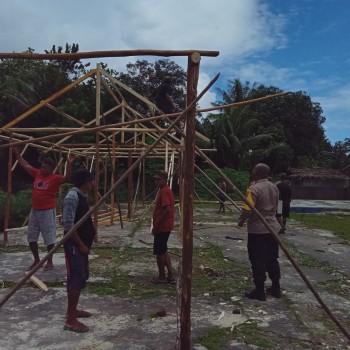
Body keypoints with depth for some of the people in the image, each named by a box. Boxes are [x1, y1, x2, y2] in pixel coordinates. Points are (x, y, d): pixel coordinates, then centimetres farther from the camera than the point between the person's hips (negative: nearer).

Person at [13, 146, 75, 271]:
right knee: (31, 238, 14)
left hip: (48, 212, -7)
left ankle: (50, 262, 15)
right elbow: (25, 165, 16)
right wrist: (17, 153, 18)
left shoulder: (55, 178, -11)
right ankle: (36, 260, 29)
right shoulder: (37, 173, 6)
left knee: (49, 238, 2)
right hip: (34, 211, 7)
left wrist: (69, 164, -40)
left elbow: (67, 178, -29)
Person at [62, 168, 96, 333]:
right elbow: (68, 225, -24)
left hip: (81, 244, 10)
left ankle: (72, 310, 32)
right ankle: (70, 320, 3)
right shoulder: (72, 197, -20)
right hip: (74, 245, -10)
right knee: (76, 279, -6)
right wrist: (81, 244, -19)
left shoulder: (81, 195, 10)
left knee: (80, 278, 18)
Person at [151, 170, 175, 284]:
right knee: (163, 251, 16)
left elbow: (167, 209, -26)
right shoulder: (167, 190, 14)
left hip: (162, 226, -10)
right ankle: (170, 276, 18)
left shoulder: (163, 191, -17)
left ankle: (161, 277, 13)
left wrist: (156, 224, -21)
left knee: (159, 252, 2)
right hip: (165, 226, 10)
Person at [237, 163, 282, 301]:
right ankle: (276, 288, 24)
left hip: (257, 230, -8)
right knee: (272, 259, 16)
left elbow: (247, 209, -17)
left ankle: (259, 291, 9)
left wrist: (241, 221, -1)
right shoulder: (274, 188, 8)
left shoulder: (254, 189, -17)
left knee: (258, 261, 2)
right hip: (272, 227, 8)